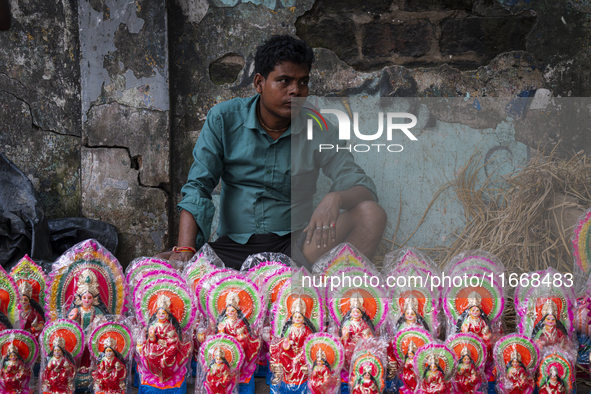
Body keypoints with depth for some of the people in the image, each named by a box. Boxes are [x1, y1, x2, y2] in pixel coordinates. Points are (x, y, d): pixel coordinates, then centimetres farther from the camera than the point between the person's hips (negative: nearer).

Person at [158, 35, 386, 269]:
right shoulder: (224, 119, 2)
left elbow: (364, 189, -4)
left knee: (371, 215, -25)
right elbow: (198, 186, -2)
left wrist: (335, 199, -29)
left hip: (295, 244, 0)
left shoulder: (318, 131, 2)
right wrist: (185, 250, -17)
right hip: (233, 247, 0)